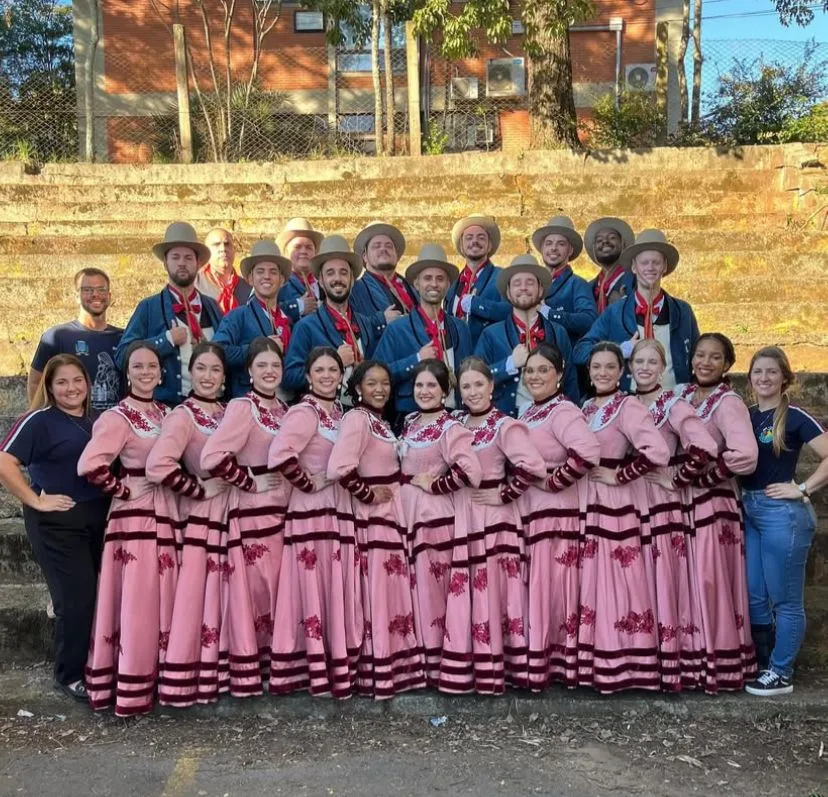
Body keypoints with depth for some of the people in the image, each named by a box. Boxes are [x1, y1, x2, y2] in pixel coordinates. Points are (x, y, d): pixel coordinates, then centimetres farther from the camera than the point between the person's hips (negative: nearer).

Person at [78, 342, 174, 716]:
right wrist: (124, 491, -13)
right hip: (134, 517, -7)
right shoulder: (118, 417, -11)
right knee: (136, 605, -2)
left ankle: (158, 679, 24)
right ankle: (131, 691, 8)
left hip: (165, 515, 7)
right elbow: (89, 465, -23)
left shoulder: (165, 413, 11)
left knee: (162, 603, 12)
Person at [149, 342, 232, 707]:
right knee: (196, 598, -3)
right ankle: (184, 681, 8)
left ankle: (218, 673, 25)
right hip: (200, 517, -7)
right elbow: (157, 466, -27)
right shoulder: (182, 416, -13)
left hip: (230, 513, 7)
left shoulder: (229, 413, 9)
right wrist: (199, 488, -17)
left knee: (225, 598, 13)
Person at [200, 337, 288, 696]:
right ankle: (247, 672, 12)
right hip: (253, 511, -7)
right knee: (253, 587, 0)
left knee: (276, 587, 13)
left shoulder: (283, 408, 12)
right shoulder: (242, 408, -12)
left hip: (282, 509, 7)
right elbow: (212, 456, -25)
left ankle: (272, 663, 27)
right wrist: (250, 482, -15)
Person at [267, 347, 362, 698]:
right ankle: (316, 672, 7)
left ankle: (339, 668, 21)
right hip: (312, 511, -8)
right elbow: (279, 455, -27)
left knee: (338, 591, 12)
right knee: (315, 590, -2)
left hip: (339, 510, 8)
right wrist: (308, 483, -15)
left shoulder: (339, 412, 14)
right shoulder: (304, 413, -12)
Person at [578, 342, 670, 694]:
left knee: (616, 581, -2)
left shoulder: (628, 407, -12)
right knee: (592, 581, 11)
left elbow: (658, 452, -25)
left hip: (616, 503, -8)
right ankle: (597, 660, 22)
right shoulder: (586, 408, 11)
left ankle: (620, 664, 8)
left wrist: (618, 475, -17)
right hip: (588, 502, 8)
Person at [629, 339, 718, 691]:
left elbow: (704, 447, -22)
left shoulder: (672, 404, -9)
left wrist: (676, 480, -14)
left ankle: (672, 664, 6)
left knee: (665, 580, -3)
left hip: (662, 503, -5)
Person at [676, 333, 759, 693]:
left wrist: (702, 478, -16)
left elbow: (745, 455, -26)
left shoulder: (728, 403, -12)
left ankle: (719, 665, 13)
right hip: (681, 501, 7)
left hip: (712, 504, -6)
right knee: (686, 583, 12)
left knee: (710, 584, 0)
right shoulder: (681, 394, 9)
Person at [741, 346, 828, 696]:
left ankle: (781, 674, 15)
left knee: (784, 599, 4)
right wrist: (744, 500, 5)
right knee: (753, 596, 12)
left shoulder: (794, 417, -8)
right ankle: (762, 664, 27)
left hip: (782, 513, -7)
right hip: (748, 510, 7)